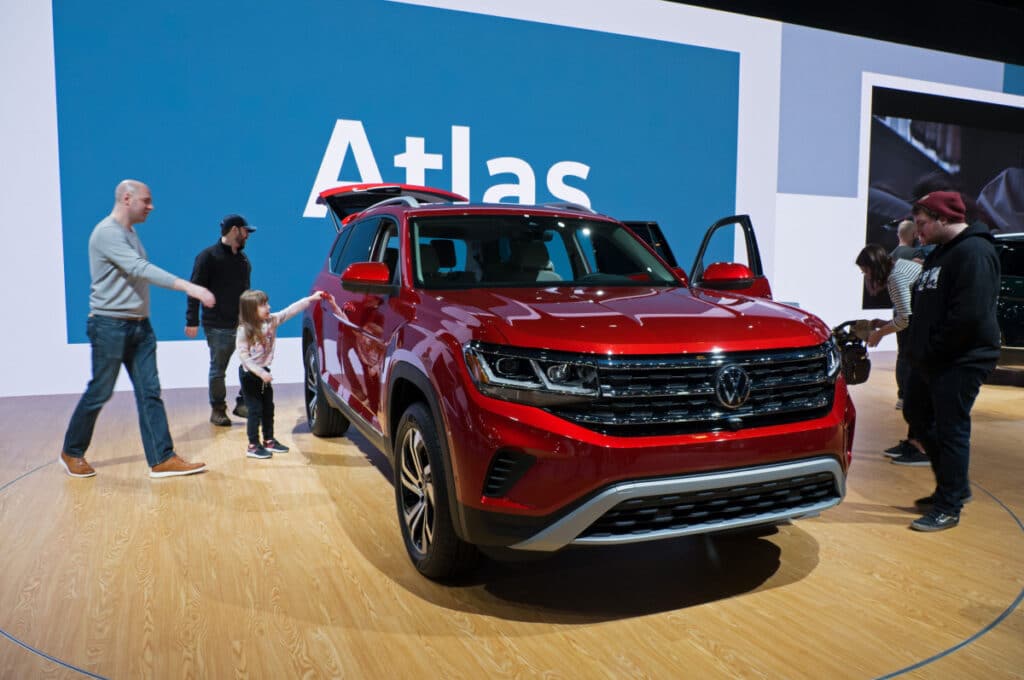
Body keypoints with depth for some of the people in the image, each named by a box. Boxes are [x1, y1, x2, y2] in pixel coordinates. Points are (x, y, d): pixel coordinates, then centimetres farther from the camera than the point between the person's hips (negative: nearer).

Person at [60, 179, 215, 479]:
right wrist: (188, 286, -37)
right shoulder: (107, 232, -15)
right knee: (99, 393, 4)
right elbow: (141, 269, -28)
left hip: (139, 325, 8)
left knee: (149, 393, 2)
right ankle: (71, 452, 25)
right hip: (110, 326, -8)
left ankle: (162, 459, 2)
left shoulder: (130, 232, 14)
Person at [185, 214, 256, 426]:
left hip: (243, 324, 6)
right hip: (218, 327, -6)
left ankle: (243, 404, 14)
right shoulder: (208, 256, -6)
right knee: (218, 370, 4)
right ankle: (217, 409, 16)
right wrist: (192, 320, -16)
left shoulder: (242, 258, 16)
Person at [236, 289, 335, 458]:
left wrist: (311, 299, -10)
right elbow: (243, 356, -20)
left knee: (268, 407, 14)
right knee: (255, 410, -2)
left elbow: (291, 310, -5)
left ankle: (268, 440, 27)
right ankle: (253, 446, 8)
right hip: (249, 374, -7)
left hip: (264, 371, 7)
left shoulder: (271, 321, -3)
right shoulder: (244, 331, -20)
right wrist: (260, 373, -23)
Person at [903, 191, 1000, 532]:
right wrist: (918, 348, 10)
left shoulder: (974, 252, -17)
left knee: (952, 430, -3)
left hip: (961, 362, -10)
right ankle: (954, 485, 32)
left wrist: (932, 350, -17)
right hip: (930, 360, 10)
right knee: (916, 414, 17)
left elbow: (969, 315, -25)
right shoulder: (939, 252, 16)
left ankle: (949, 507, 10)